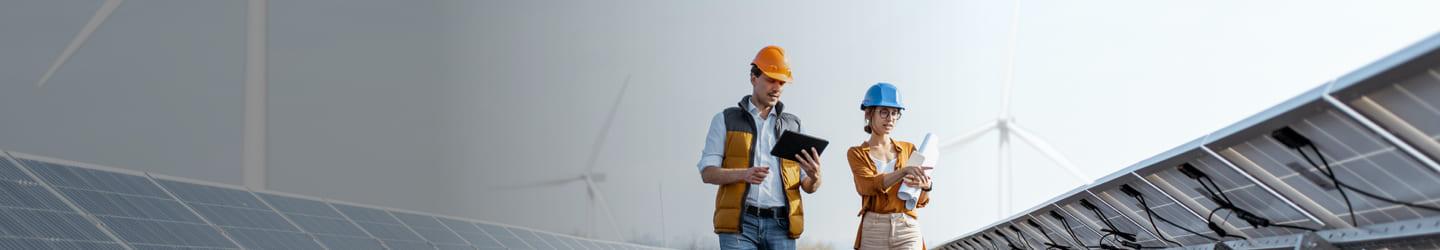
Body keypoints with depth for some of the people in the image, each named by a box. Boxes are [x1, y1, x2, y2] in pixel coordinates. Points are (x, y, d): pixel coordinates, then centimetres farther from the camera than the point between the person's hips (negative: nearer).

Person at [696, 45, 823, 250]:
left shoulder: (793, 125, 18)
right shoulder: (726, 120, 11)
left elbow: (808, 186, 15)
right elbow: (707, 172, 1)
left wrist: (814, 177, -11)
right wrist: (743, 174, -19)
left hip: (781, 225, 3)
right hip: (739, 223, -3)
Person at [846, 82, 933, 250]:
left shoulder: (908, 148, 11)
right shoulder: (856, 153, 4)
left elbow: (920, 201, 6)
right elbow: (868, 186, -15)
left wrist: (925, 186, -17)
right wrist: (904, 171, -29)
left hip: (907, 230, 1)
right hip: (874, 231, -1)